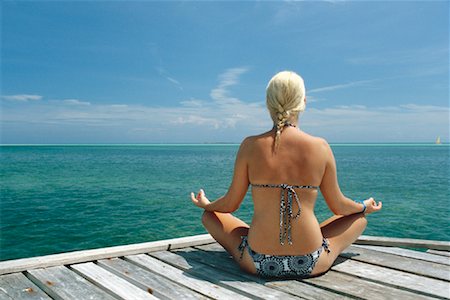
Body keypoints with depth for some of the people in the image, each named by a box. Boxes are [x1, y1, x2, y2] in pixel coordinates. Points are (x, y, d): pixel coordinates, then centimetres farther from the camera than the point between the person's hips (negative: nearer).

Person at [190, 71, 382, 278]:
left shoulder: (251, 146, -8)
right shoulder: (320, 147, -7)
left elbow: (230, 204, 2)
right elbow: (338, 207, 5)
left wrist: (205, 204, 24)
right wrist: (365, 207, 28)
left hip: (258, 263, 0)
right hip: (312, 265, 1)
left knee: (209, 216, 25)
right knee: (359, 218, 27)